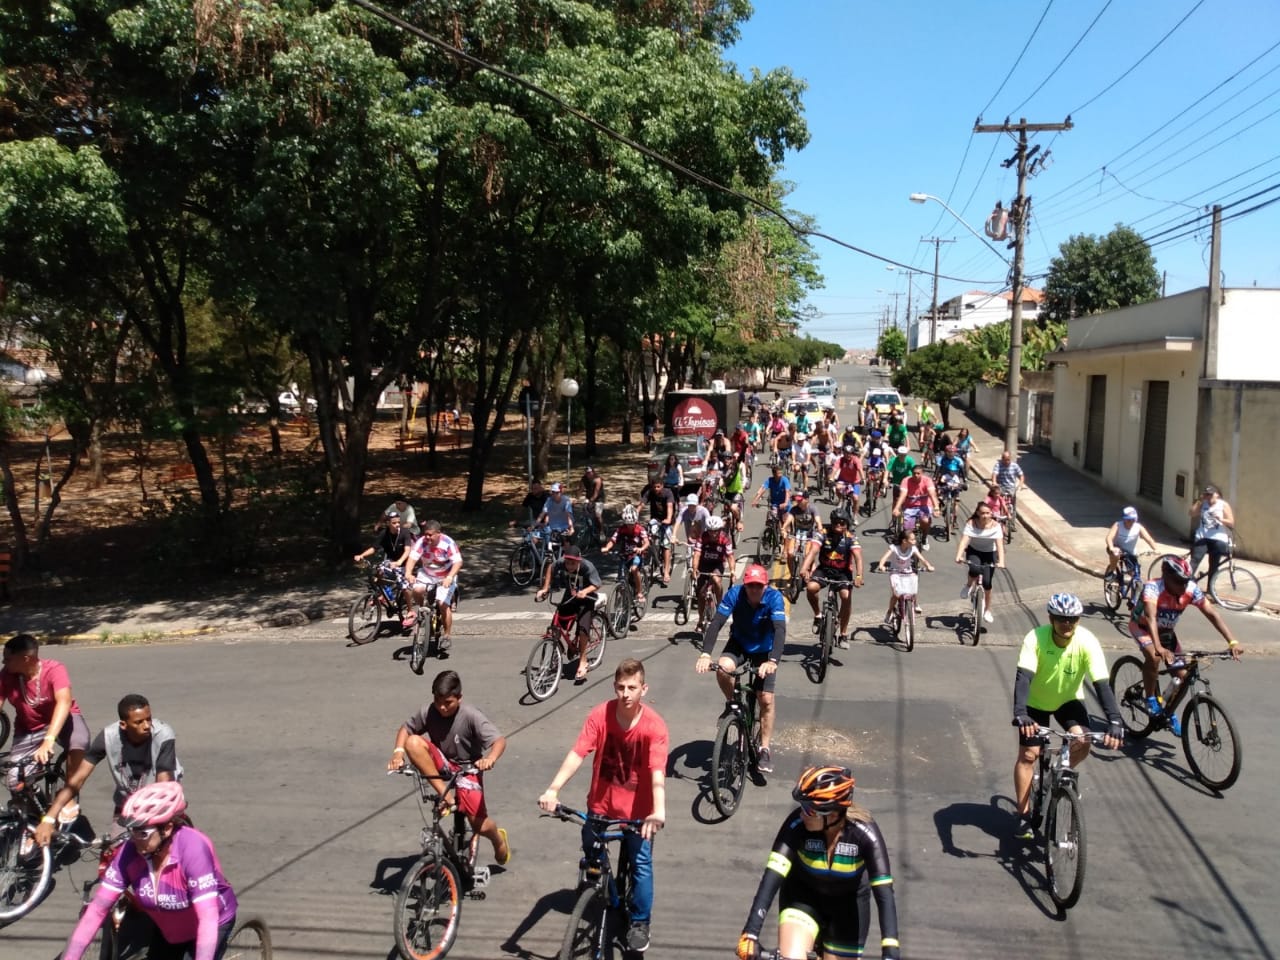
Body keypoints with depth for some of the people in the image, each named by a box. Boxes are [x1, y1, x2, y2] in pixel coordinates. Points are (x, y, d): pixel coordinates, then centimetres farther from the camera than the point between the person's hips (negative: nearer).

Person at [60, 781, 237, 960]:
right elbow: (97, 909, -18)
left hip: (211, 927, -5)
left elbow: (208, 918, -40)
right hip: (167, 930, 5)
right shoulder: (131, 851, -22)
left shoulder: (193, 849, -36)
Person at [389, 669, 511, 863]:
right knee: (413, 742, -26)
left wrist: (491, 758, -51)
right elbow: (405, 728, 0)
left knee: (480, 826, -14)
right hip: (442, 765, 3)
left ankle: (498, 840, 26)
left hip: (467, 769, -3)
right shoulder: (428, 712, -13)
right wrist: (398, 751, -21)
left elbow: (499, 740, -29)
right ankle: (445, 794, -17)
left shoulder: (471, 716, -24)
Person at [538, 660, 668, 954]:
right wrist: (553, 790, -40)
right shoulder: (600, 715, -18)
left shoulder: (654, 726, -23)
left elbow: (657, 772, -33)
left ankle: (640, 923, 25)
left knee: (641, 864, 3)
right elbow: (577, 754, -25)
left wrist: (659, 811, -49)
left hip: (637, 809, -2)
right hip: (600, 803, 2)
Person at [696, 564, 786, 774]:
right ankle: (732, 703, -1)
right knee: (723, 668, -31)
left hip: (764, 650, -1)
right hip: (739, 644, 1)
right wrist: (705, 654, -46)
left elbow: (780, 630, -39)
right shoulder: (734, 594, -26)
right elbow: (716, 623, -32)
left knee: (766, 699, -9)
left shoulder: (774, 597, -28)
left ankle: (764, 750, 7)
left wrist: (772, 661, -54)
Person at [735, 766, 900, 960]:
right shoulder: (798, 824, -30)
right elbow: (773, 876, -35)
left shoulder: (864, 833, -30)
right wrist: (750, 933, -43)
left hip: (848, 903, 0)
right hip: (803, 895, 0)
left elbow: (884, 892, -34)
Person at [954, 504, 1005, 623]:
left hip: (990, 553, 0)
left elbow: (999, 544, -30)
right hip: (974, 551, 0)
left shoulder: (995, 526, -21)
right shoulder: (971, 524, -21)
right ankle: (969, 585, 2)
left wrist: (1001, 561, -45)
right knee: (974, 569, -33)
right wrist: (959, 556, -48)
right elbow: (964, 540, -31)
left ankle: (988, 610, 11)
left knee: (987, 582, -11)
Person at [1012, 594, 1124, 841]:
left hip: (1069, 700, 1)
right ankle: (1024, 816, 5)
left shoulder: (1087, 642, -27)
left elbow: (1102, 684, -31)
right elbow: (1023, 677, -39)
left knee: (1082, 744, -22)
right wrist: (1020, 714, -53)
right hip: (1037, 702, -1)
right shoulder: (1036, 638, -30)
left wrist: (1115, 721, -44)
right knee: (1028, 754, -8)